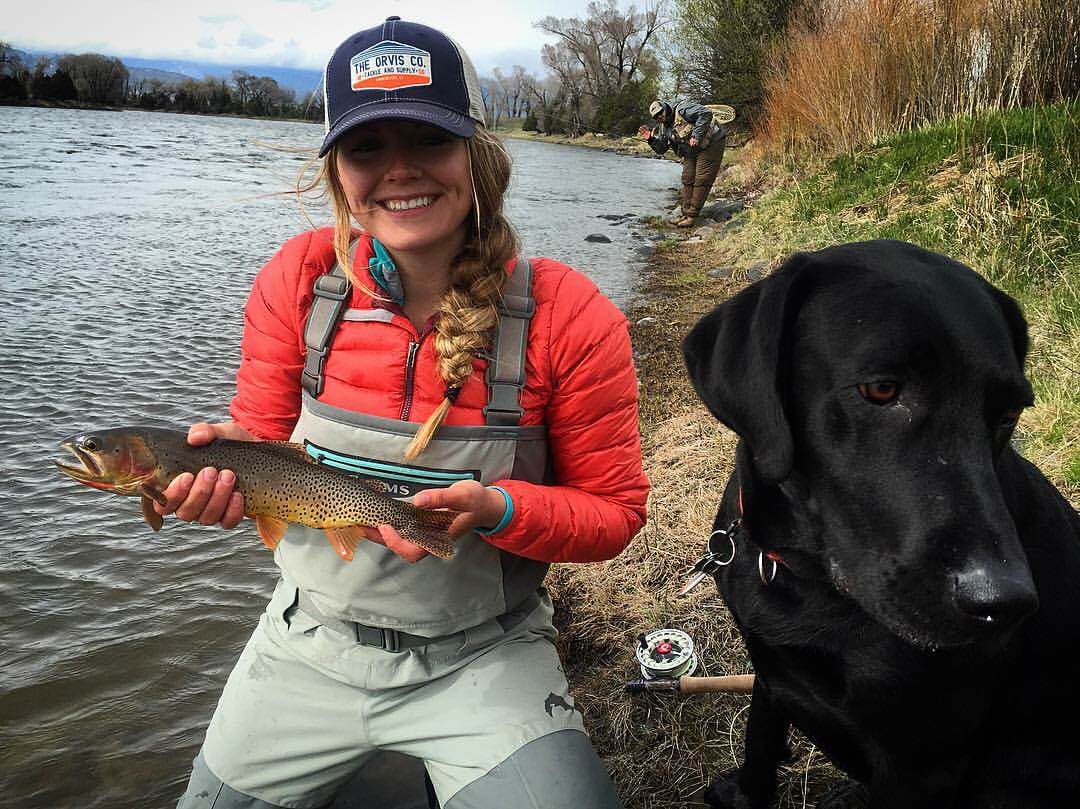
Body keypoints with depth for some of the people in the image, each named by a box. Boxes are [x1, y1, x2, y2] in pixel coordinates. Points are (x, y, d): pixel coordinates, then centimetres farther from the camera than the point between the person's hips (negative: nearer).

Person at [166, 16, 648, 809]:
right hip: (312, 639, 3)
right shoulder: (300, 280, -10)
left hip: (484, 659, -2)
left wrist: (496, 510, -27)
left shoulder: (567, 317, -17)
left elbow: (612, 512, -9)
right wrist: (222, 464, -22)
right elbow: (262, 437, 1)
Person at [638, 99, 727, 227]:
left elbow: (706, 113, -30)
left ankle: (692, 216, -4)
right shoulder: (664, 128, 7)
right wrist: (651, 138, -7)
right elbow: (661, 149, 11)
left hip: (711, 145, -9)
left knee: (701, 181, -7)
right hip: (691, 153, 9)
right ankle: (686, 214, 14)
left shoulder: (682, 109, -19)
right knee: (687, 180, 7)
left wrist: (696, 135, -33)